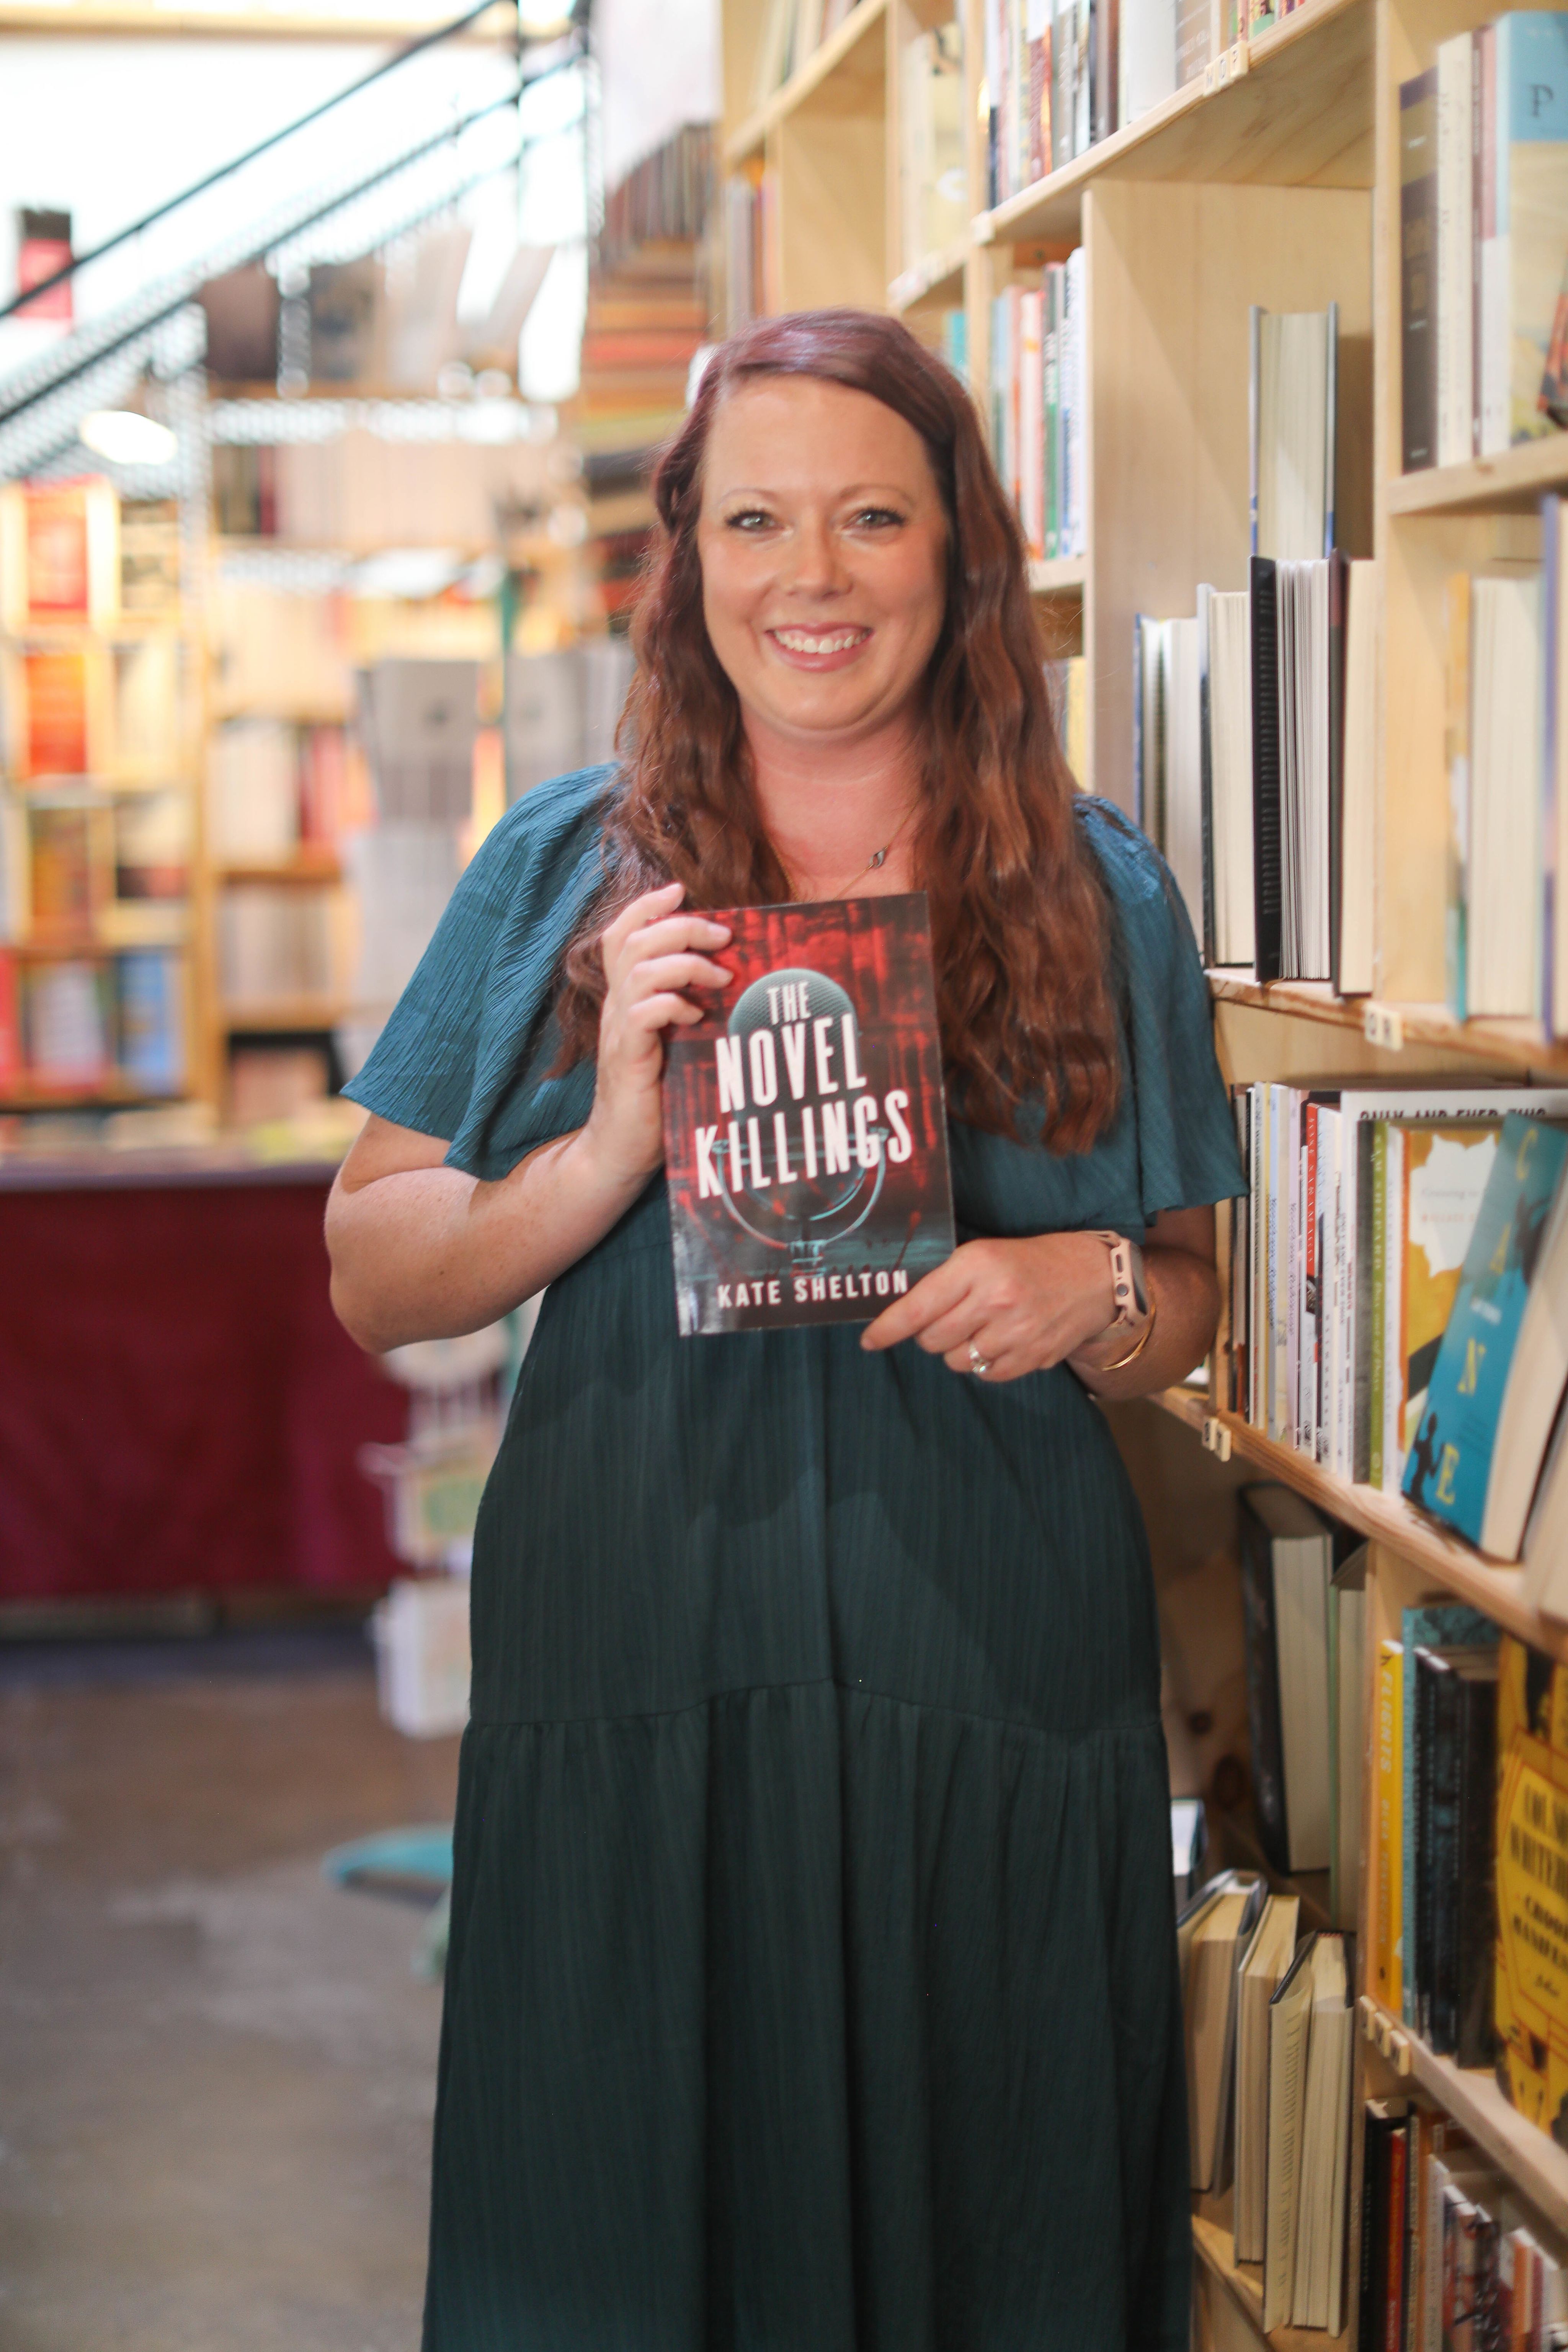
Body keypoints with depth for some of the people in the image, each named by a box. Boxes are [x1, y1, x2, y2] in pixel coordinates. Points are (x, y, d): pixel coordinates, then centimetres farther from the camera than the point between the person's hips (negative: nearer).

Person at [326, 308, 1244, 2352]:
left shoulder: (1095, 892, 5)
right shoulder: (569, 866, 4)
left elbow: (1185, 1306, 12)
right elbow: (371, 1283, 3)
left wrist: (1097, 1294, -11)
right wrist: (609, 1148, -14)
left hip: (995, 1698, 0)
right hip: (626, 1692, 0)